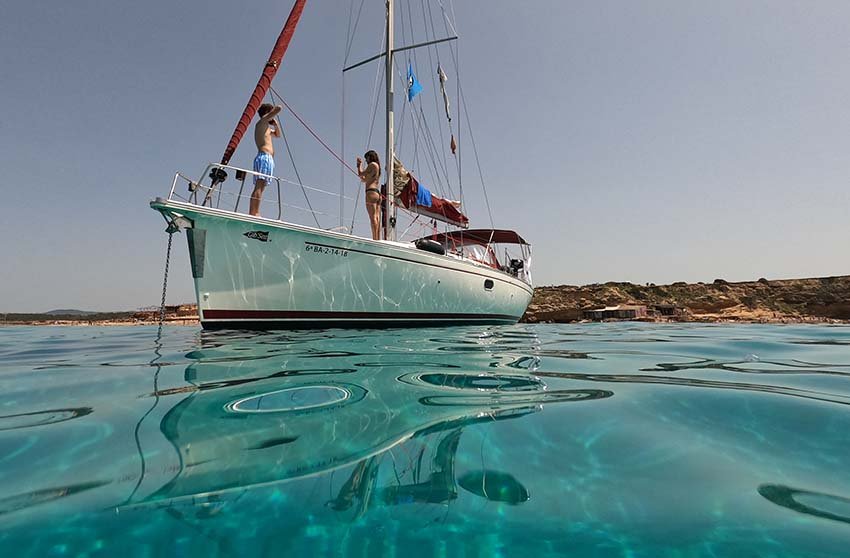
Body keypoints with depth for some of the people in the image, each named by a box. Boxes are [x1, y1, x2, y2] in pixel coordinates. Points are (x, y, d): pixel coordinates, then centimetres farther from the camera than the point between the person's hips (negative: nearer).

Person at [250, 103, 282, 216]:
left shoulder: (265, 127, 28)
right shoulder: (262, 122, 2)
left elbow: (278, 135, 43)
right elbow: (279, 108, -6)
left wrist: (276, 123, 26)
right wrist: (274, 109, 16)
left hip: (266, 158, 10)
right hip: (265, 157, -10)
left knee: (259, 187, 4)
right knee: (259, 186, -20)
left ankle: (253, 213, 0)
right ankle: (253, 214, -30)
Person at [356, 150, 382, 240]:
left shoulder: (372, 164, 1)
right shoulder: (378, 167, 28)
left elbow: (360, 174, 1)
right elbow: (364, 180, 31)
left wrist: (359, 165, 18)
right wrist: (359, 165, 34)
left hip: (371, 192, -9)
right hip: (378, 193, 9)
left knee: (373, 217, -15)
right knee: (377, 218, 1)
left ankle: (375, 239, -21)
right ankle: (378, 239, -3)